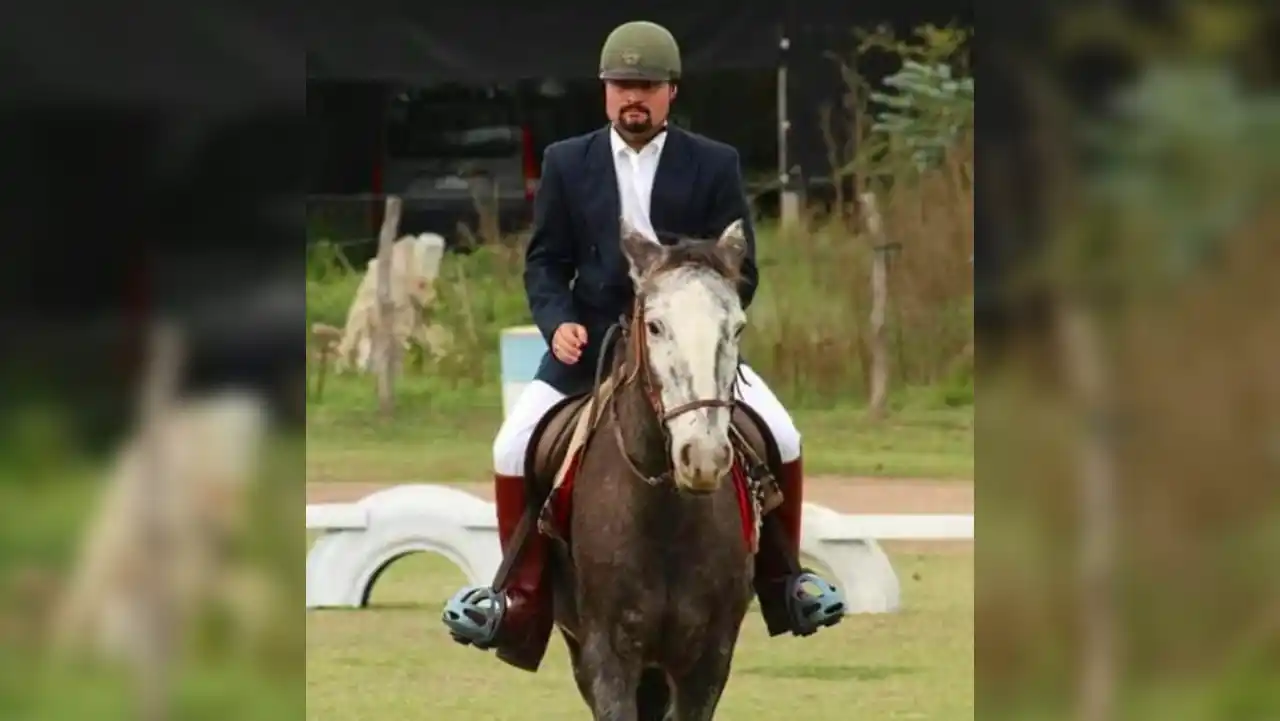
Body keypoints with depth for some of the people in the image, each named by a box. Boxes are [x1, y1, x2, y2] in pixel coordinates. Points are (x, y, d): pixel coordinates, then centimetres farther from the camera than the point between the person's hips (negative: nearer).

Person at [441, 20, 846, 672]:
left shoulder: (714, 165, -1)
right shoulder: (567, 163, 1)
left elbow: (740, 270, -1)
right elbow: (544, 260, 4)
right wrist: (558, 321, -16)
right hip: (590, 342, 1)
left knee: (781, 440, -12)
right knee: (513, 448, -13)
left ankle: (782, 580, 11)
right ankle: (521, 597, 5)